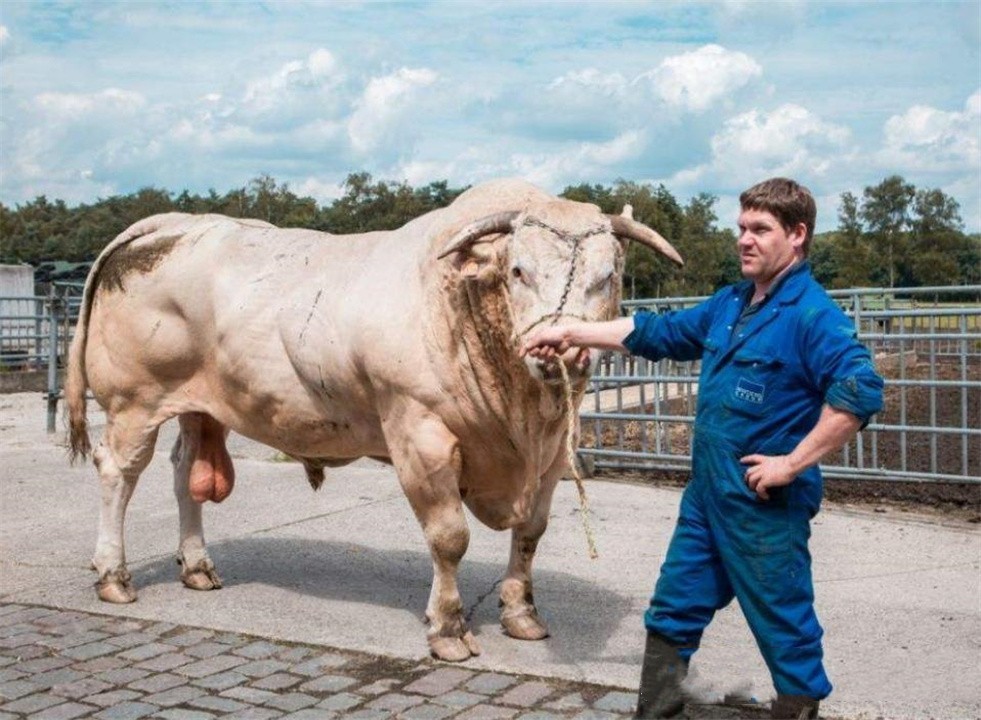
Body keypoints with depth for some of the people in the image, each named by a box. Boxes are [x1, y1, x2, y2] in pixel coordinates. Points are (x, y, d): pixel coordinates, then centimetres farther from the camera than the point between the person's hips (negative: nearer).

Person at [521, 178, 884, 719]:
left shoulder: (812, 314, -16)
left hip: (765, 503, -8)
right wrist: (571, 333, 18)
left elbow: (860, 391, -28)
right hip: (706, 492, 9)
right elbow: (661, 331, 19)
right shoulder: (731, 304, 10)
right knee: (673, 610, 16)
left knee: (784, 624, 5)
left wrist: (792, 463, -25)